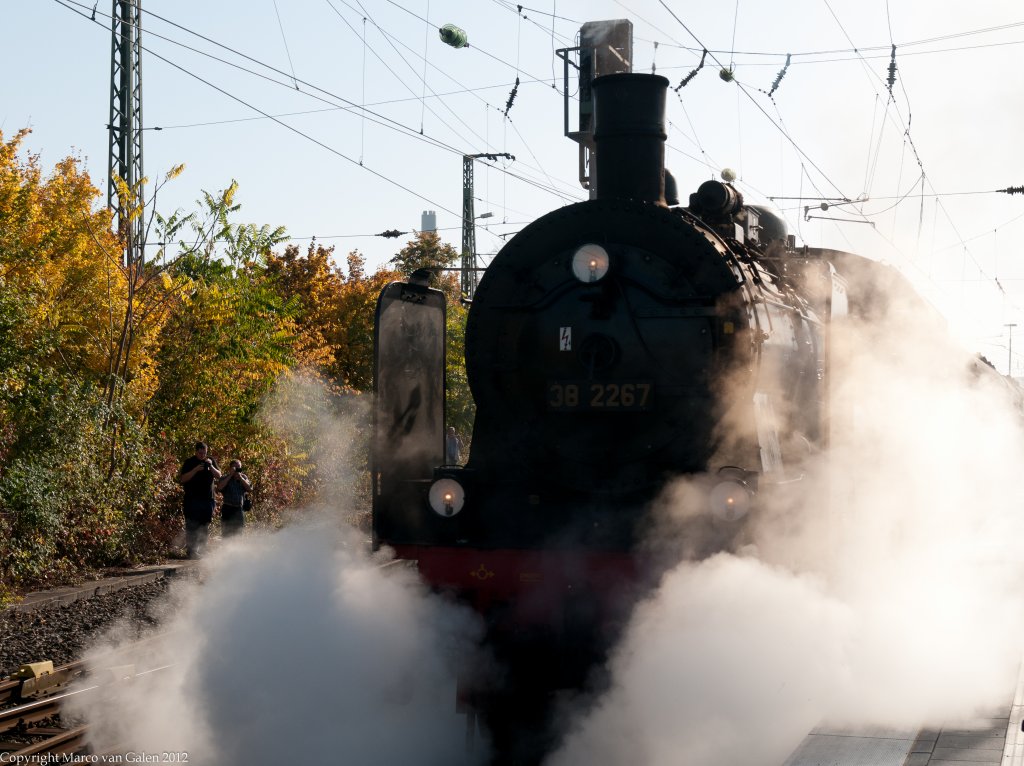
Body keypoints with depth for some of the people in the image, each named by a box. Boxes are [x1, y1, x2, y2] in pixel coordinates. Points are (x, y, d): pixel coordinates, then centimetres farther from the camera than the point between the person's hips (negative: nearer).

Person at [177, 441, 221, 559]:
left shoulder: (211, 461, 11)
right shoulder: (189, 462, -1)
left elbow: (218, 476, 3)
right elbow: (182, 479, -9)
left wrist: (211, 466, -13)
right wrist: (195, 470, -20)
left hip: (208, 499, 4)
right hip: (192, 500, -4)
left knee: (204, 527, 7)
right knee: (192, 527, -7)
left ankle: (199, 550, 14)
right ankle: (191, 551, -5)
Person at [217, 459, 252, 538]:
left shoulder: (244, 477, 11)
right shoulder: (225, 478, 2)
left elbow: (250, 489, -3)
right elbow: (219, 487, -18)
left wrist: (240, 478, -9)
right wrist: (230, 475, -14)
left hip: (239, 509, 3)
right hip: (228, 509, -3)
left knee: (238, 534, 7)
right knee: (227, 534, -5)